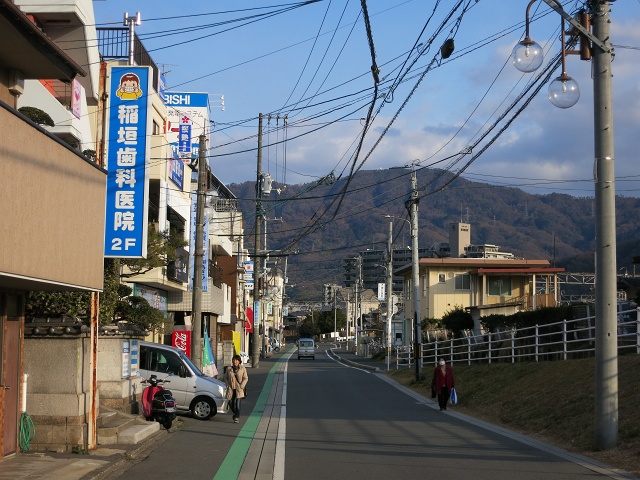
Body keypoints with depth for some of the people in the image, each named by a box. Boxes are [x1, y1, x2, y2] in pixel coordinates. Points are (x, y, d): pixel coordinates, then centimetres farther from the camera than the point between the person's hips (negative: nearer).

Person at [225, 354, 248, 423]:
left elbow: (245, 378, 1)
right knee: (231, 403, 7)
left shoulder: (242, 368, -1)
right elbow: (225, 377, 12)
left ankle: (237, 417, -3)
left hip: (239, 389, -3)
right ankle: (235, 413, 34)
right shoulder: (229, 369, 4)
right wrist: (227, 385, -1)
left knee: (237, 403, -11)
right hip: (231, 389, 3)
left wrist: (241, 386, -9)